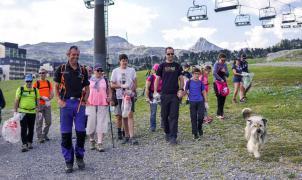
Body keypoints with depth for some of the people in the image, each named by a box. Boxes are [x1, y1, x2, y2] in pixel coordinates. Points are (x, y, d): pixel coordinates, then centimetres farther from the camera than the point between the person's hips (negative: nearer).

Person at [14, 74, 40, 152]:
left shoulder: (35, 90, 7)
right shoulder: (20, 89, 0)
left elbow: (37, 101, 12)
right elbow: (16, 101, 2)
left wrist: (37, 109, 4)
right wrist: (15, 111, -2)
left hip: (32, 112, 3)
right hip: (23, 112, -3)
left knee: (31, 129, 10)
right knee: (24, 129, -6)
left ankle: (30, 142, 23)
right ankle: (24, 144, -5)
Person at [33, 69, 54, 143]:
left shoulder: (49, 83, 11)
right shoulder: (36, 83, 1)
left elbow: (52, 94, 8)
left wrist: (48, 99, -10)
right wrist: (42, 97, -17)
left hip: (47, 104, 4)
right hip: (39, 104, -4)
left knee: (48, 121, 7)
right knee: (39, 121, -4)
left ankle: (44, 134, 25)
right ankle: (39, 137, 3)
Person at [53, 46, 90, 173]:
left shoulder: (83, 70, 10)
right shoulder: (61, 69, 5)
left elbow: (87, 88, 14)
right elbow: (56, 86, 7)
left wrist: (84, 100, 0)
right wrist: (59, 100, -7)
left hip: (79, 103, 2)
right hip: (65, 103, -1)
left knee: (81, 132, 1)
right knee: (66, 134, 2)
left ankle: (80, 157, 22)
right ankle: (69, 162, 13)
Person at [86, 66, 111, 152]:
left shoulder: (105, 80, 12)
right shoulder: (89, 80, 7)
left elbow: (108, 90, 19)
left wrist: (109, 97, 1)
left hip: (103, 104, 1)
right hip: (91, 104, -1)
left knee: (101, 124, -4)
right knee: (91, 123, 3)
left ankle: (100, 143, 0)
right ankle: (92, 140, 25)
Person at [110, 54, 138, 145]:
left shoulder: (132, 70, 8)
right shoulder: (115, 71, 5)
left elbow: (135, 83, 6)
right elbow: (112, 85, 3)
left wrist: (132, 91, -13)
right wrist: (122, 86, -13)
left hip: (130, 96, -1)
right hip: (120, 96, 1)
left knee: (130, 115, -10)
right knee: (123, 117, 7)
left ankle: (131, 137, -11)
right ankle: (127, 136, 19)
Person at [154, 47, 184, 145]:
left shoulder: (177, 66, 8)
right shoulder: (162, 66, 6)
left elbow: (181, 79, 8)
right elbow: (157, 79, 5)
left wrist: (181, 90, -5)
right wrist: (155, 91, -5)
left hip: (175, 94, 0)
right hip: (164, 94, 1)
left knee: (174, 116, -4)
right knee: (164, 116, 8)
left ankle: (173, 137, -2)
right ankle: (167, 133, 27)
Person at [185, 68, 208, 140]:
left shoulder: (200, 82, 6)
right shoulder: (189, 82, -1)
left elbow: (204, 92, 12)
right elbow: (186, 91, 3)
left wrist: (206, 102, 10)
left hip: (200, 101, 2)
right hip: (192, 102, -2)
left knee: (201, 117, -3)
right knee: (193, 118, 2)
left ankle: (199, 128, 25)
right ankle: (195, 133, 12)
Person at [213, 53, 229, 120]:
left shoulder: (225, 65, 9)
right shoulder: (216, 64, -9)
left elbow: (227, 75, 7)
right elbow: (214, 73, -24)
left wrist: (224, 71, -14)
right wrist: (221, 79, -24)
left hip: (224, 83, 6)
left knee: (223, 98, 6)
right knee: (219, 98, -8)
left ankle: (219, 112, 19)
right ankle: (219, 114, -1)